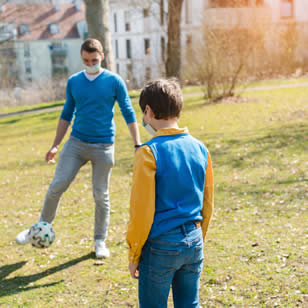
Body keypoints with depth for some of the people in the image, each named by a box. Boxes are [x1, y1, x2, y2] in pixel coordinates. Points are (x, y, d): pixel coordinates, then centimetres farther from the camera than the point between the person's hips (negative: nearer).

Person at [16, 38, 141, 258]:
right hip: (76, 142, 3)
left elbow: (129, 114, -1)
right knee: (57, 186, -4)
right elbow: (67, 114, 14)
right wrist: (56, 145, 12)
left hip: (103, 147, -2)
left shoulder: (114, 81, -4)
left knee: (101, 195, 5)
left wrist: (138, 145, -6)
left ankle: (100, 242, 20)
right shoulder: (73, 82, 6)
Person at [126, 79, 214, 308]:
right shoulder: (200, 149, 2)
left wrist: (134, 254, -3)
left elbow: (141, 211, -14)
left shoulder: (149, 153, -15)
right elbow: (207, 204, 10)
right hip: (193, 241, 6)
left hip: (160, 246, -5)